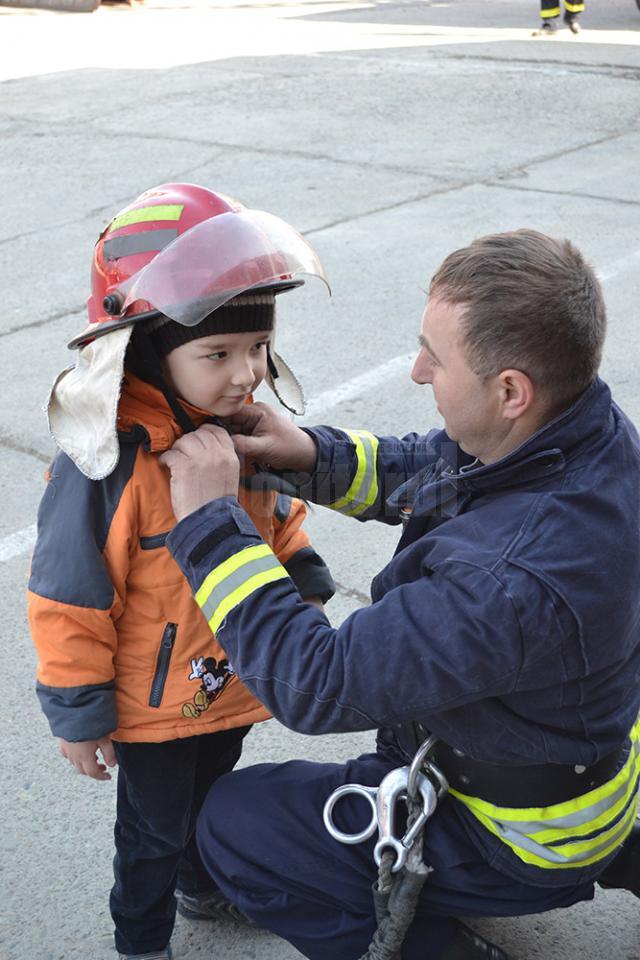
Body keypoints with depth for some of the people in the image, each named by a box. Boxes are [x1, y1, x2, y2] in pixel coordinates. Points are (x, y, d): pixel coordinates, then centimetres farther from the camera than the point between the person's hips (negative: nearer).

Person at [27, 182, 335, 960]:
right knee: (154, 830, 17)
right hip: (153, 704, -6)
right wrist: (78, 713, -16)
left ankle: (205, 886, 58)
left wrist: (302, 589, 5)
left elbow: (279, 517, 9)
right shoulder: (108, 460, -31)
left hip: (233, 680, 6)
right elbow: (69, 599, -23)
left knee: (216, 796, 30)